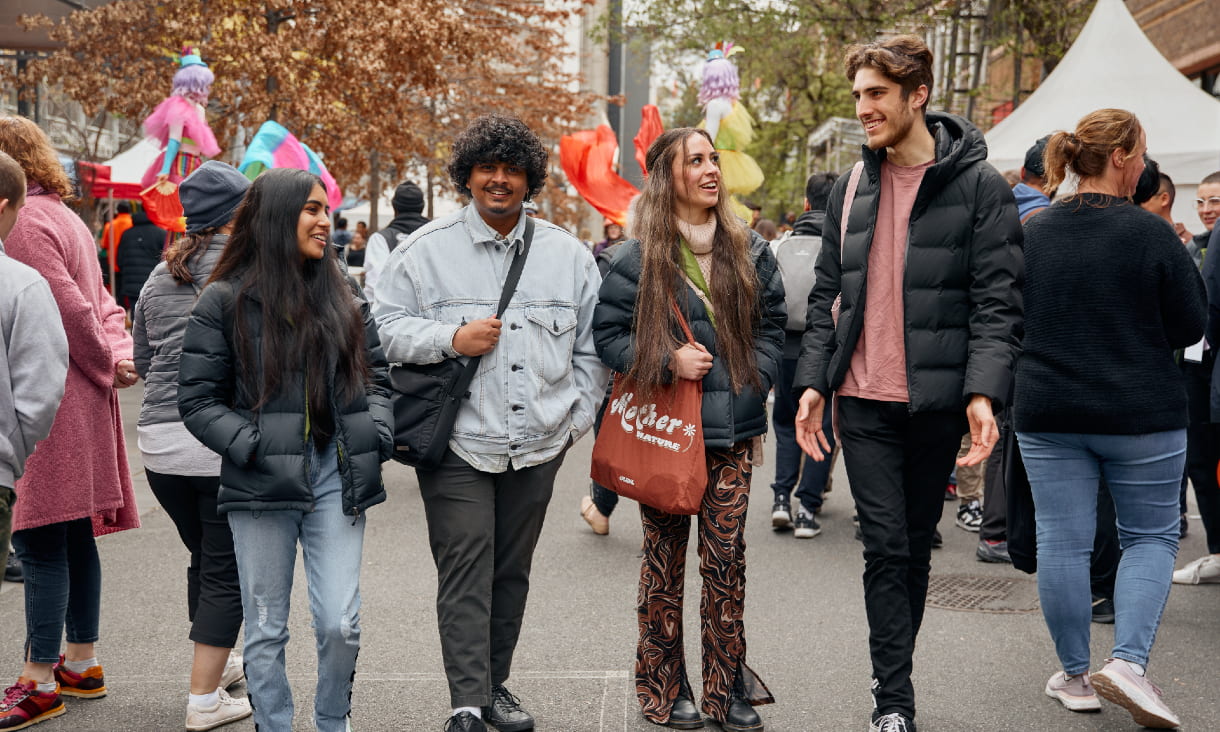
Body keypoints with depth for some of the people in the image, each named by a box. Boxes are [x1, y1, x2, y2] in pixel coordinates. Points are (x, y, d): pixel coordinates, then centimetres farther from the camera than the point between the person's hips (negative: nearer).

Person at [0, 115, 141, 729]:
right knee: (73, 535, 15)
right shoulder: (64, 217, 18)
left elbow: (71, 308, -19)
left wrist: (106, 366, -6)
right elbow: (101, 304, 16)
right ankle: (81, 664, 24)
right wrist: (119, 356, 1)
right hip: (79, 401, 10)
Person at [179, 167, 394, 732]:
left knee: (341, 625, -1)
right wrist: (252, 446, -13)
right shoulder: (225, 301, -2)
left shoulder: (344, 298, 11)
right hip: (262, 486, -2)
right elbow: (196, 399, -2)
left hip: (336, 479, 3)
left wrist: (377, 433, 1)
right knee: (266, 630, 7)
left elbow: (376, 375, 18)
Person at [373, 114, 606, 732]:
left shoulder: (567, 254, 8)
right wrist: (452, 339, -16)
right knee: (465, 571, -8)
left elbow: (592, 345, 15)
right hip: (457, 443, -3)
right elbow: (385, 326, -2)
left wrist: (578, 417, 8)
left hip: (537, 445, 4)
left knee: (512, 570, 13)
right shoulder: (426, 250, -1)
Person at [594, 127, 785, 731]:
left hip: (732, 431, 3)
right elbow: (606, 333, -2)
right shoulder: (638, 258, -3)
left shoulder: (749, 250, 9)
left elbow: (771, 325, 14)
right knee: (664, 559, 5)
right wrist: (668, 362, -14)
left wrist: (753, 386, 1)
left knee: (726, 558, 4)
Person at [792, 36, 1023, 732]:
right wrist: (813, 381, 4)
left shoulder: (979, 185, -5)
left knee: (915, 544, 12)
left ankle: (894, 671, 30)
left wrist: (984, 391, -20)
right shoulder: (852, 189, 9)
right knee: (886, 546, -1)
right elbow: (827, 295, 13)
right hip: (864, 401, 2)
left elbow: (999, 301, -9)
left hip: (937, 401, -2)